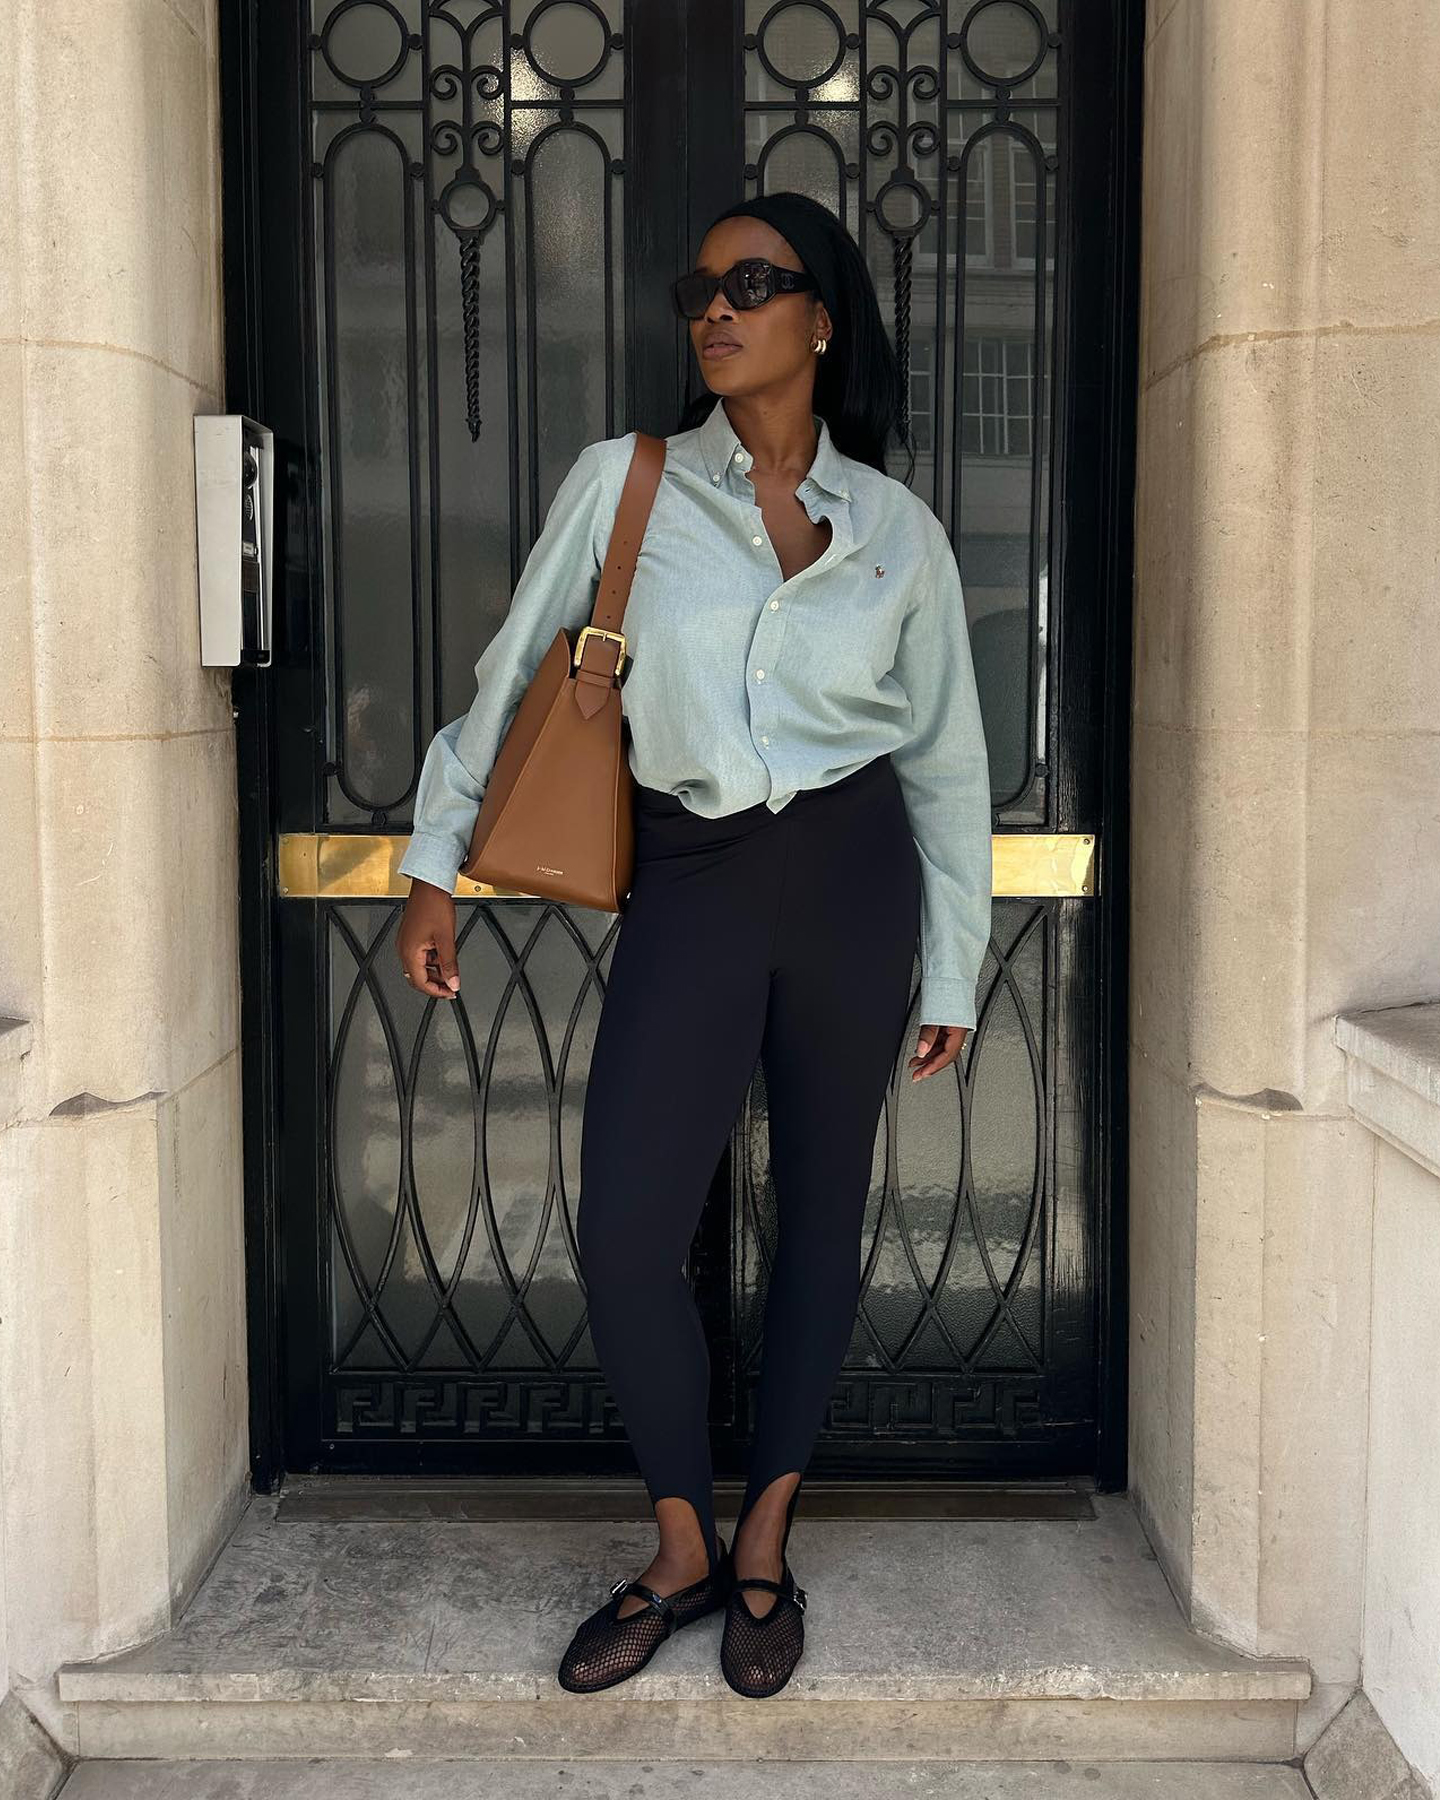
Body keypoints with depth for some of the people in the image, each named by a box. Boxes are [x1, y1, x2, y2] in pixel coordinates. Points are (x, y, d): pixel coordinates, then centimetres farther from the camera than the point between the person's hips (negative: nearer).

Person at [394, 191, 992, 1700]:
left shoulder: (898, 529, 5)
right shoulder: (622, 485, 1)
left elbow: (946, 758, 10)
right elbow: (510, 674, 8)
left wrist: (951, 969, 10)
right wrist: (434, 864, 7)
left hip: (852, 875, 1)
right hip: (688, 884, 0)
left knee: (821, 1211, 8)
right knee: (623, 1234, -6)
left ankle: (765, 1546, 27)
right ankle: (682, 1547, 19)